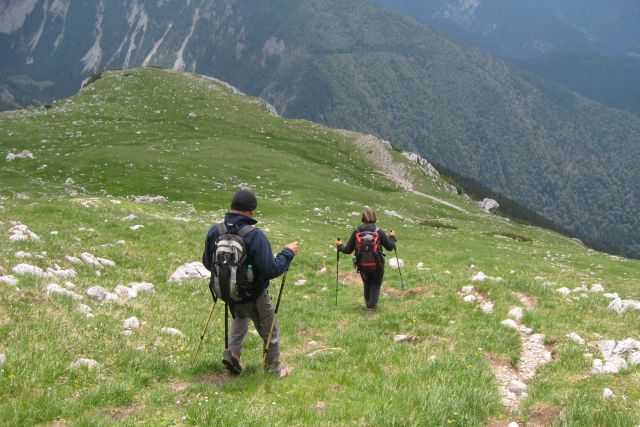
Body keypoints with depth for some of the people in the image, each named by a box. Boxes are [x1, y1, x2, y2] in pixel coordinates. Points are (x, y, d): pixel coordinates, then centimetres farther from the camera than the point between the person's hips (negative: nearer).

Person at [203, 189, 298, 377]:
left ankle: (232, 352, 17)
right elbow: (271, 270, -28)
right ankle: (274, 369, 32)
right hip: (254, 295, -5)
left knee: (240, 316, 35)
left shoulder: (214, 231, -12)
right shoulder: (254, 235, -28)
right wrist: (288, 253, -14)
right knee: (270, 333, 19)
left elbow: (207, 263, 2)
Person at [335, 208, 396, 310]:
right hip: (377, 265, -2)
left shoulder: (356, 231, -7)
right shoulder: (378, 232, -11)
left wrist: (339, 246, 18)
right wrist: (392, 237, 17)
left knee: (367, 284, 27)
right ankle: (372, 305, 15)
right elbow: (390, 247, -3)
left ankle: (368, 303, 44)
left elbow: (348, 250, -3)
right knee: (376, 284, 21)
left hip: (362, 266, 2)